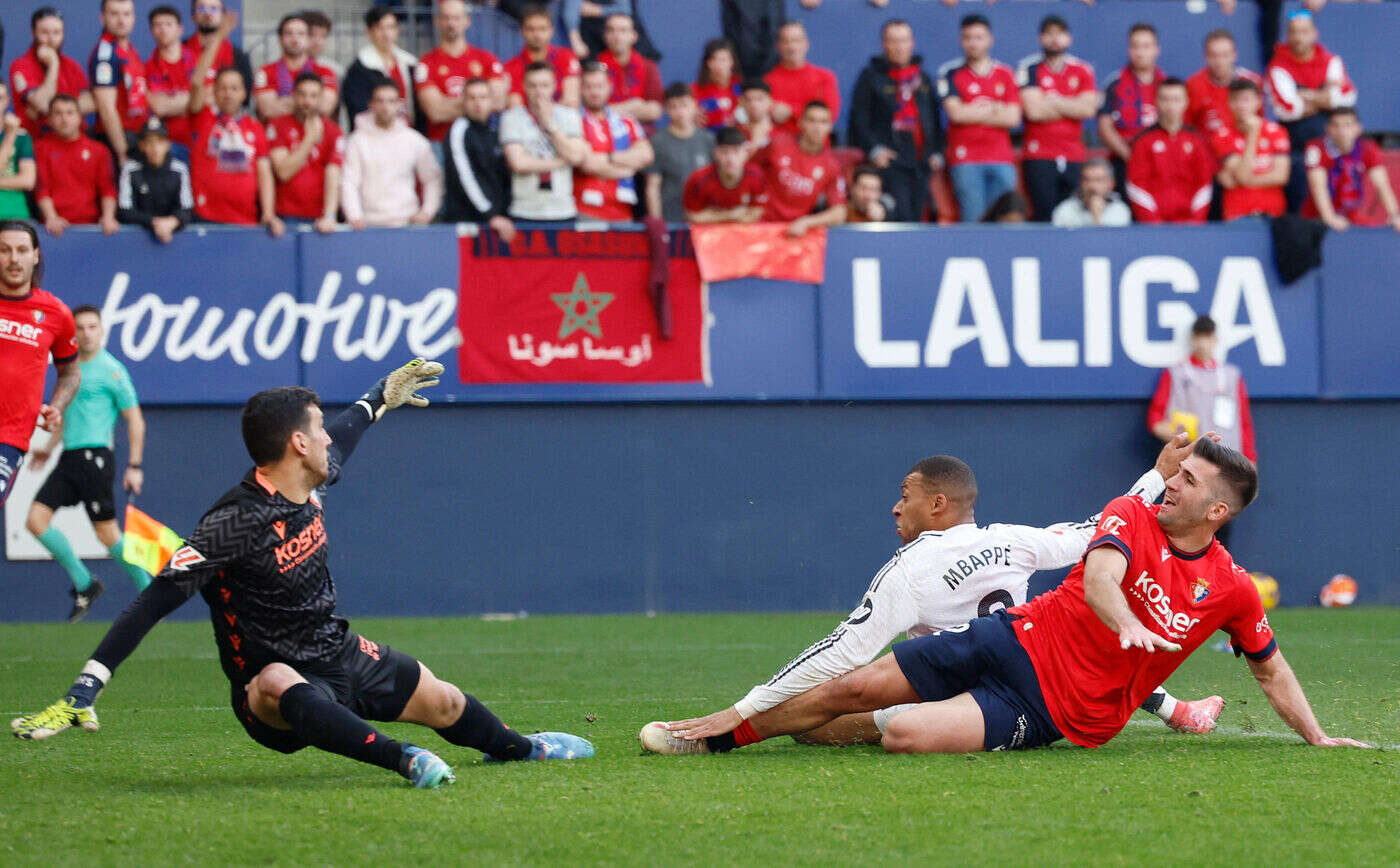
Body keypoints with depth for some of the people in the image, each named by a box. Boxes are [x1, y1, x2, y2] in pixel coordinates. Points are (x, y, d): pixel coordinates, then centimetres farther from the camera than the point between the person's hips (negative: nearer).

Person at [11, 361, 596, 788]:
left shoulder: (310, 484, -4)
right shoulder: (235, 523, -28)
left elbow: (342, 437, 22)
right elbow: (153, 603, -33)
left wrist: (381, 398, 39)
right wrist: (83, 692, -41)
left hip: (340, 655, 8)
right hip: (273, 683, -8)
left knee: (444, 703, 21)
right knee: (276, 684, -43)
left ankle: (518, 748, 53)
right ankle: (401, 760, -50)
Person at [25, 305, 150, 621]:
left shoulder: (111, 370, -5)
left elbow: (135, 420, -4)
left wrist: (134, 466, -9)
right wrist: (49, 448, 21)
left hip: (95, 456, -7)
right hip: (68, 458, 7)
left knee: (107, 531, -6)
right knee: (36, 519, -4)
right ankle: (83, 584, 7)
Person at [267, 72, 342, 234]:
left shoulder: (333, 131, 3)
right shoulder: (278, 126, 3)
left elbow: (333, 179, -6)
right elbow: (284, 172, -7)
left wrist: (328, 217, -19)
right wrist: (310, 139, -11)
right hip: (286, 216, 0)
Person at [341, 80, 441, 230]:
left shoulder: (415, 140, 10)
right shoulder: (358, 140, 4)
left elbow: (432, 179, 15)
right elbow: (348, 183, -2)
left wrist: (427, 211, 2)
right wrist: (354, 216, -16)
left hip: (407, 222, 1)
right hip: (370, 223, -1)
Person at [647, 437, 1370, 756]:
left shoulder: (1231, 590, -3)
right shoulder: (1132, 517, -3)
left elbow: (1270, 666, 14)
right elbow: (1098, 573, -22)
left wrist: (1317, 738, 8)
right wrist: (1127, 625, -43)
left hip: (1058, 714, -2)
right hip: (1020, 640, 2)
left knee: (904, 736, -26)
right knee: (852, 687, -2)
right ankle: (721, 732, 15)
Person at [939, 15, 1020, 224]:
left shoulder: (1005, 74, 12)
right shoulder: (951, 73, 6)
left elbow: (1013, 118, 2)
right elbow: (955, 113, -7)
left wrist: (972, 114, -2)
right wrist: (994, 109, 2)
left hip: (1001, 160, 2)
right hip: (966, 160, -2)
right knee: (973, 221, -9)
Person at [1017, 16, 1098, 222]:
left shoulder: (1083, 71, 11)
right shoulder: (1029, 69, 3)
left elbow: (1088, 109, -3)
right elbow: (1033, 111, -9)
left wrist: (1052, 101, -6)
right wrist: (1072, 107, 0)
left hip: (1074, 158, 3)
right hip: (1038, 158, -3)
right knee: (1045, 217, -9)